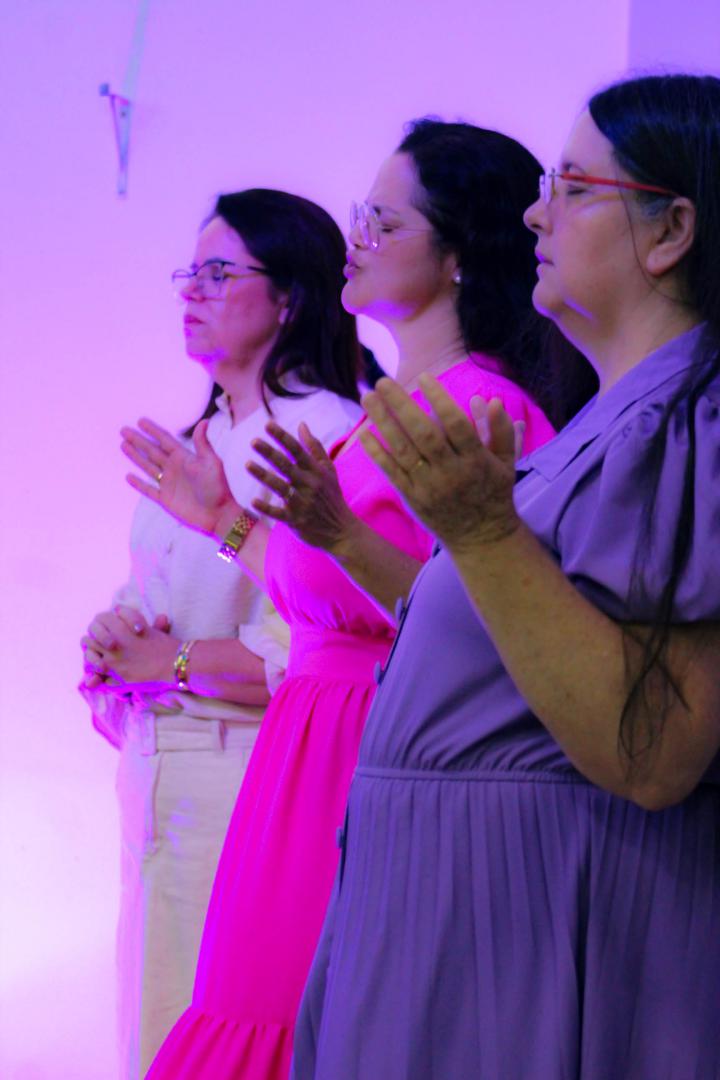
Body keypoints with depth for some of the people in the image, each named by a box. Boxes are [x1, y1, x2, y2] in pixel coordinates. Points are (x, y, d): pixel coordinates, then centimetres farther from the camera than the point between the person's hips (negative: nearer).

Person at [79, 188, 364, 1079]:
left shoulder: (327, 436, -12)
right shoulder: (196, 442, 15)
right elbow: (139, 601, 18)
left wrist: (168, 660, -11)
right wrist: (112, 638, -5)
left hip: (253, 781, -8)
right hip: (159, 778, 8)